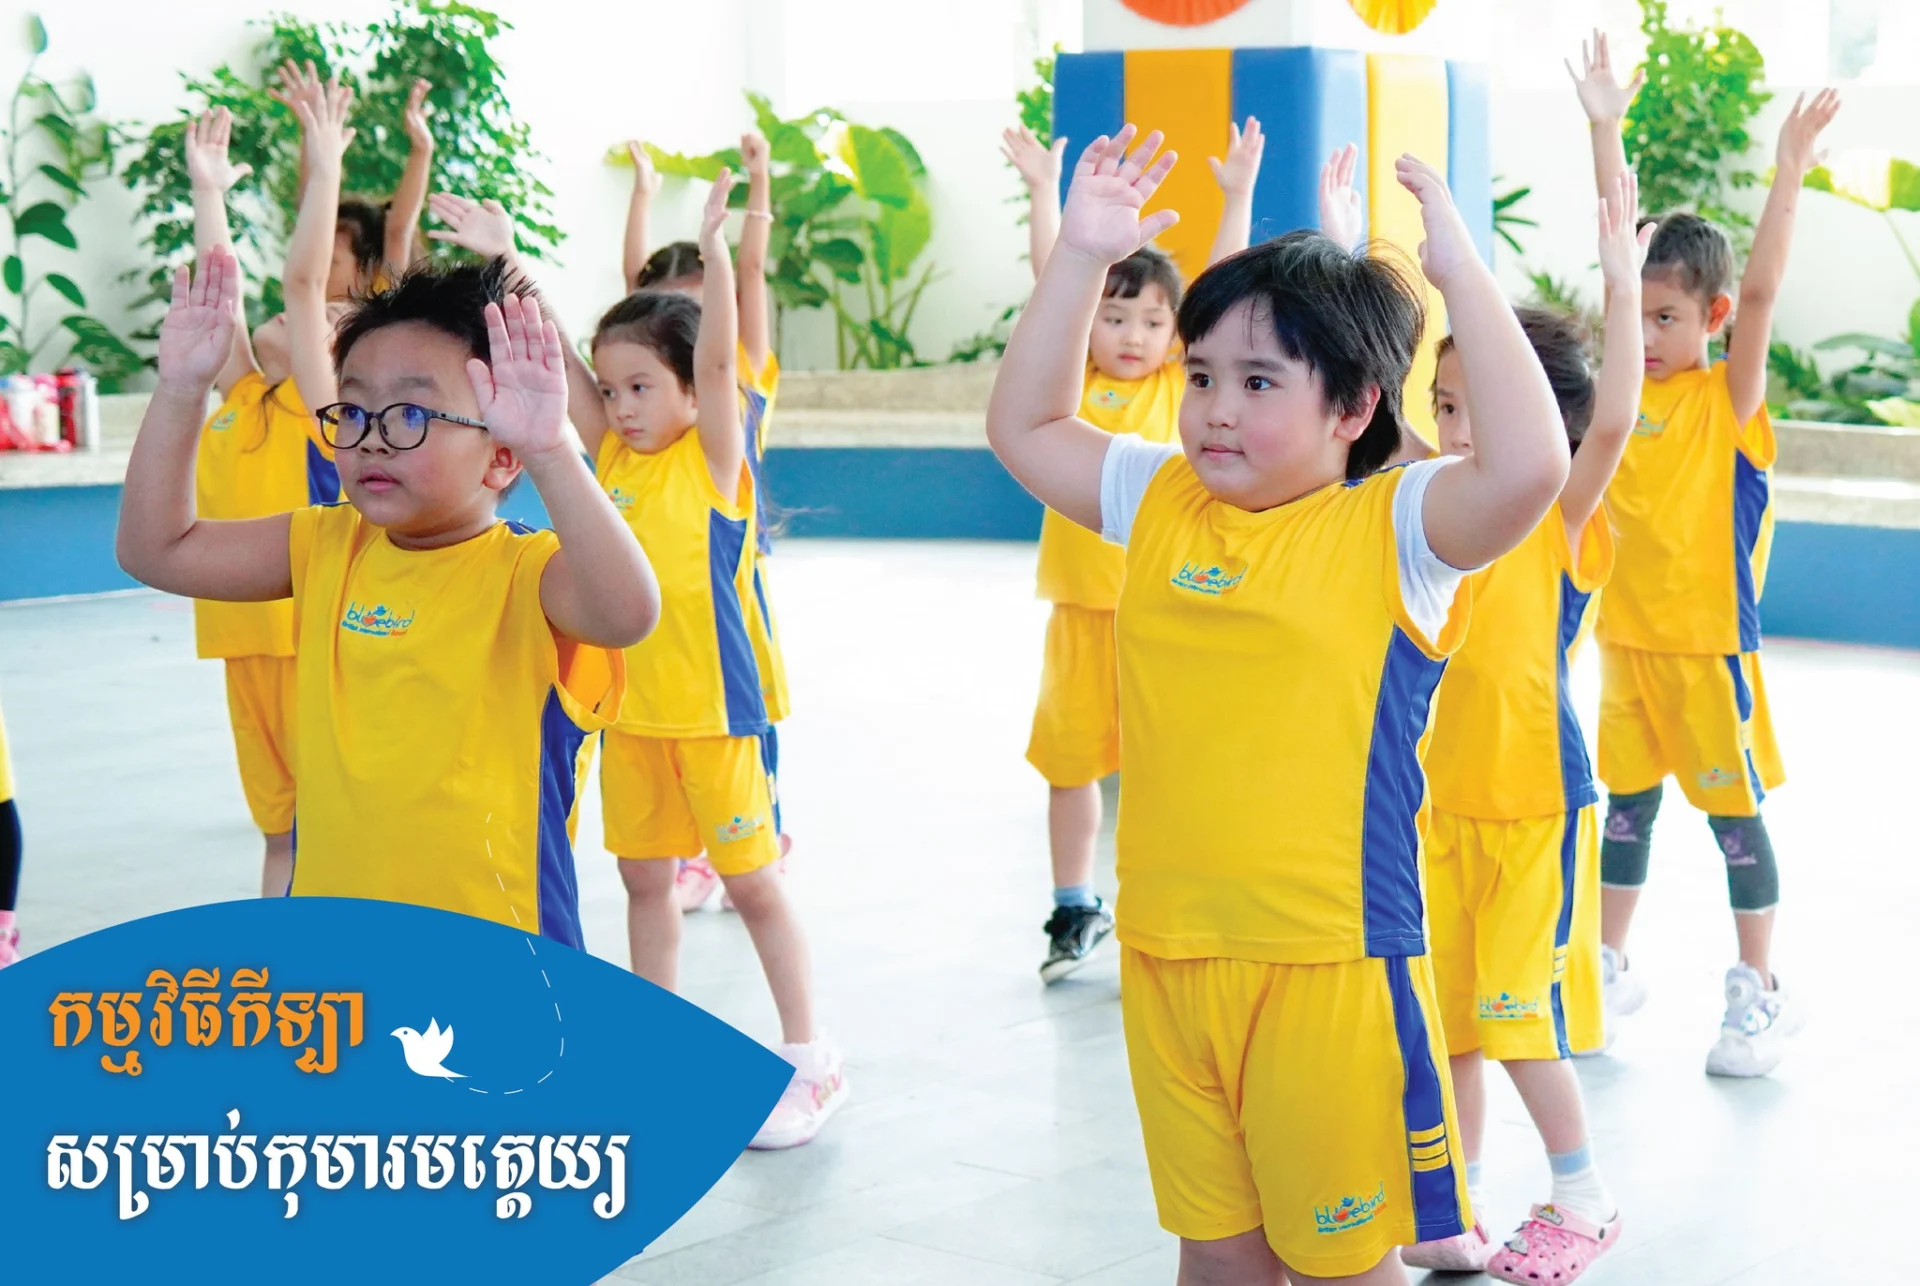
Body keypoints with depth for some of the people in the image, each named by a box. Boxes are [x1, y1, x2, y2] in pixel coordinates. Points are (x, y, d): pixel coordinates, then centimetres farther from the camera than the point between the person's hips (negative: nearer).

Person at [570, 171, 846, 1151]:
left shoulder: (714, 454, -9)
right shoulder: (613, 454, 6)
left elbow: (719, 359, -23)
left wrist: (714, 249, -32)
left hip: (713, 705, -6)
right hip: (631, 707, 6)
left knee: (752, 881, 1)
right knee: (645, 878, 13)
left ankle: (809, 1058, 11)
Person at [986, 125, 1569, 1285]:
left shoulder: (1391, 527, -8)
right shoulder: (1162, 502, 9)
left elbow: (1527, 468, -26)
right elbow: (1026, 428, 19)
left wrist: (1463, 272, -22)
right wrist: (1082, 257, 11)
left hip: (1329, 964, -5)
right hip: (1166, 956, 5)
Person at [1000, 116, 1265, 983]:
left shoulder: (1181, 386, 1)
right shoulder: (1071, 383, 2)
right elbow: (1051, 281, -4)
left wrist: (1238, 195, -13)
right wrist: (1044, 188, -12)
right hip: (1081, 606, 2)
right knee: (1070, 762, 11)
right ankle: (1077, 910, 26)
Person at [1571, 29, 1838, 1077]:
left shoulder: (1730, 397, -8)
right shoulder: (1629, 384, 3)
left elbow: (1761, 289, -21)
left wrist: (1790, 166, -26)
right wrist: (1605, 129, -3)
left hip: (1707, 639, -5)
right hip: (1623, 634, 5)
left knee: (1734, 811, 3)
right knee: (1626, 802, 14)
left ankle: (1759, 993, 12)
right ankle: (1610, 968, 25)